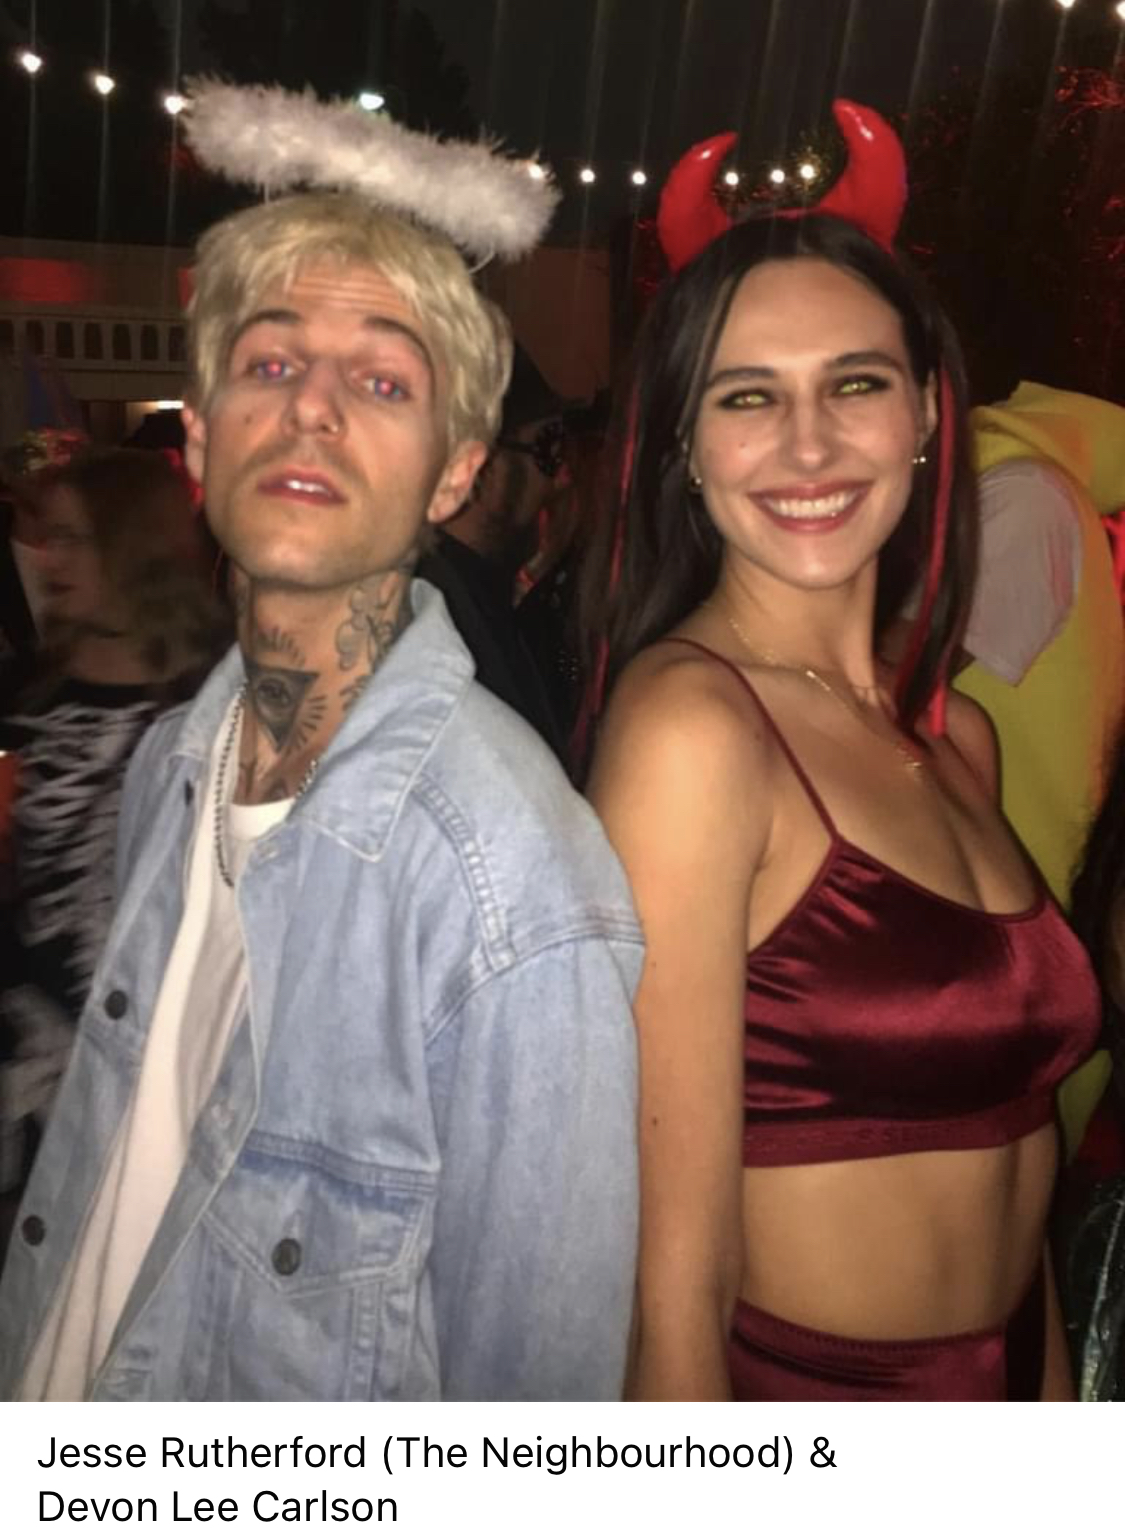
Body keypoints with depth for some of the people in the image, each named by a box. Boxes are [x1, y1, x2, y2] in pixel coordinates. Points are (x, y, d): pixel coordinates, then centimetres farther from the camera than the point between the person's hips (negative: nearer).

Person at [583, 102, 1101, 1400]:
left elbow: (997, 1126, 4)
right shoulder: (689, 724, -22)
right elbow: (672, 1272, -23)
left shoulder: (956, 737, -1)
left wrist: (1053, 1386, 3)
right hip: (789, 1387, -6)